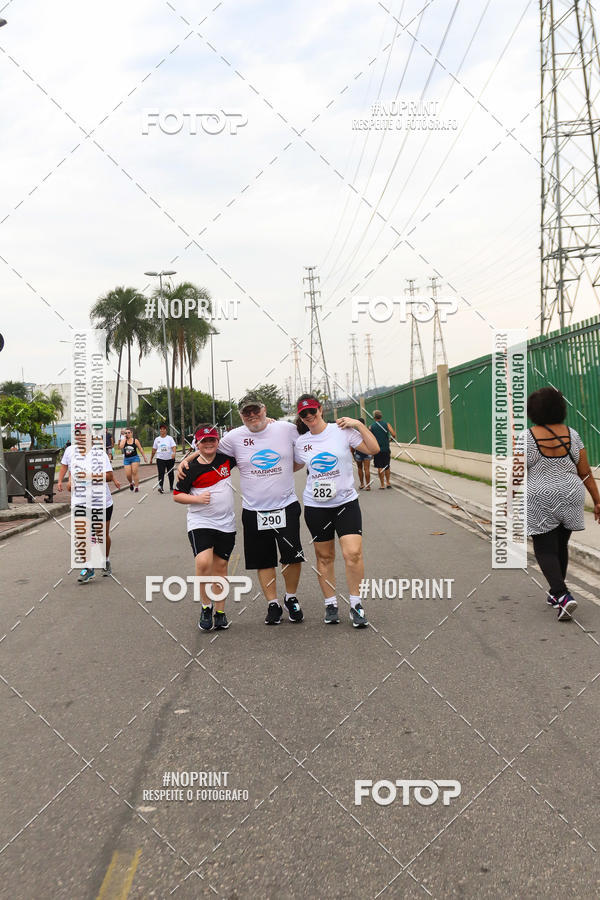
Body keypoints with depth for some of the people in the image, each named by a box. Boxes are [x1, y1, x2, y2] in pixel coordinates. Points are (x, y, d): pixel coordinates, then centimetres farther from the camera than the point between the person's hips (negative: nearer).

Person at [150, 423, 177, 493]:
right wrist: (151, 458, 16)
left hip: (170, 458, 0)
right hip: (160, 459, 1)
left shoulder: (170, 438, 1)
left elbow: (174, 446, -11)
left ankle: (171, 487, 24)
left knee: (171, 473, 9)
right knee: (161, 473, -12)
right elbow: (154, 449, 15)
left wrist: (174, 453, -31)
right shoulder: (157, 439, 9)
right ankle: (160, 487, -20)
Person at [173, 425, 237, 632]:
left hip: (226, 523, 3)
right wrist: (197, 499, -16)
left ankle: (220, 612, 20)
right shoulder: (191, 468, -6)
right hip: (200, 522, -3)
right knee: (203, 562, -21)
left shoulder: (226, 459, 3)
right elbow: (177, 495, 0)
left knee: (220, 566, 8)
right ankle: (206, 607, -1)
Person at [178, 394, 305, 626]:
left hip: (286, 506, -1)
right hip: (253, 511, 1)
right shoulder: (235, 437, -1)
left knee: (292, 556, -2)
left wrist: (288, 469, 3)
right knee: (264, 561, 8)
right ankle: (273, 604, 23)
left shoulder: (287, 429, -3)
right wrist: (186, 459, 3)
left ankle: (291, 598, 23)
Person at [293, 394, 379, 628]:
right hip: (315, 506, 3)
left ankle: (355, 604, 1)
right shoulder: (301, 442, 6)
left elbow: (373, 449, -5)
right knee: (324, 556, 8)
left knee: (353, 553, -14)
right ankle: (330, 604, 21)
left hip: (346, 502, -2)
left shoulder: (342, 431, -3)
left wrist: (359, 425, -13)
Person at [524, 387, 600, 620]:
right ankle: (556, 593, 30)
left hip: (540, 504, -4)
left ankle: (563, 596, -14)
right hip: (570, 499, 4)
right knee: (561, 545, 18)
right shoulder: (572, 435, -2)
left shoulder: (526, 438, -12)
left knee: (545, 550, 3)